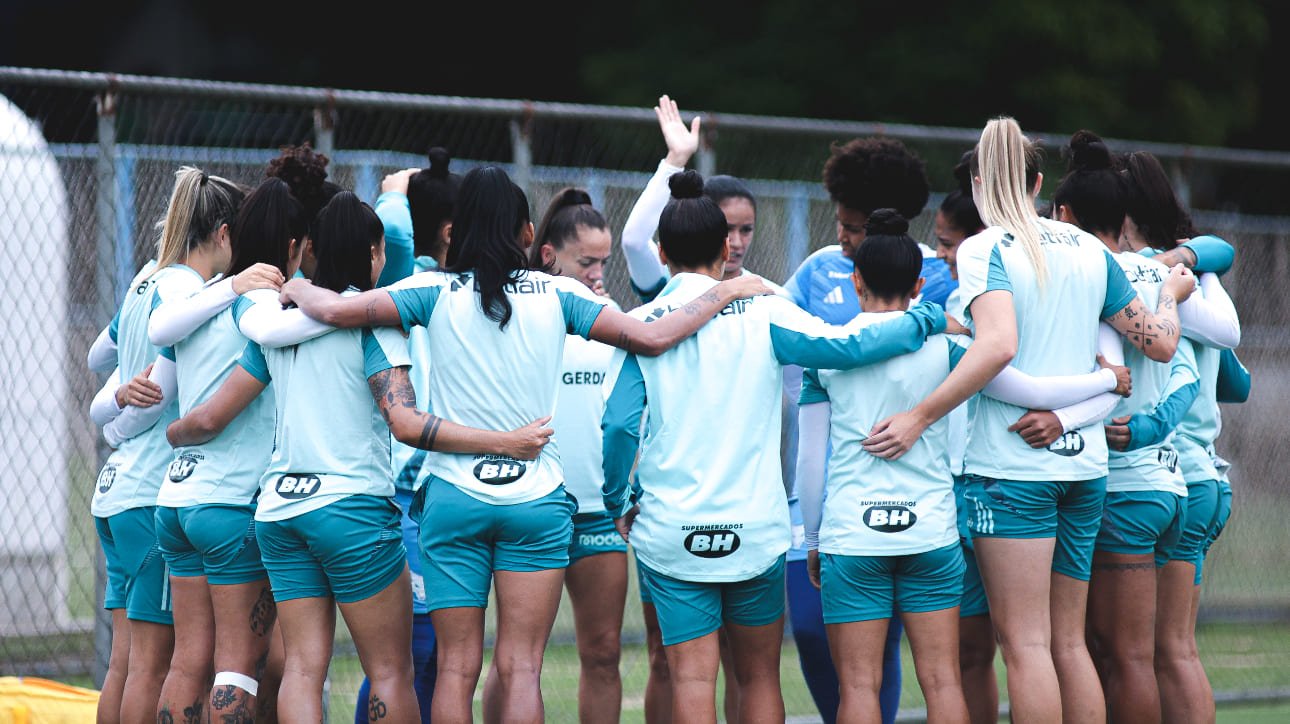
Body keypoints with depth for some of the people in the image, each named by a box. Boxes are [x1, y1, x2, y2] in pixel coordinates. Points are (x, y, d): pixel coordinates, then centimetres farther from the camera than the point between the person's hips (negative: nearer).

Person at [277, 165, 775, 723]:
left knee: (457, 666, 4)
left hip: (453, 496, 0)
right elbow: (652, 338, 0)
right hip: (536, 498, 0)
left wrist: (297, 289, 14)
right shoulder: (556, 294, 2)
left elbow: (335, 310, -8)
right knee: (520, 667, 0)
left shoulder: (437, 292, -1)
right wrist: (723, 293, 14)